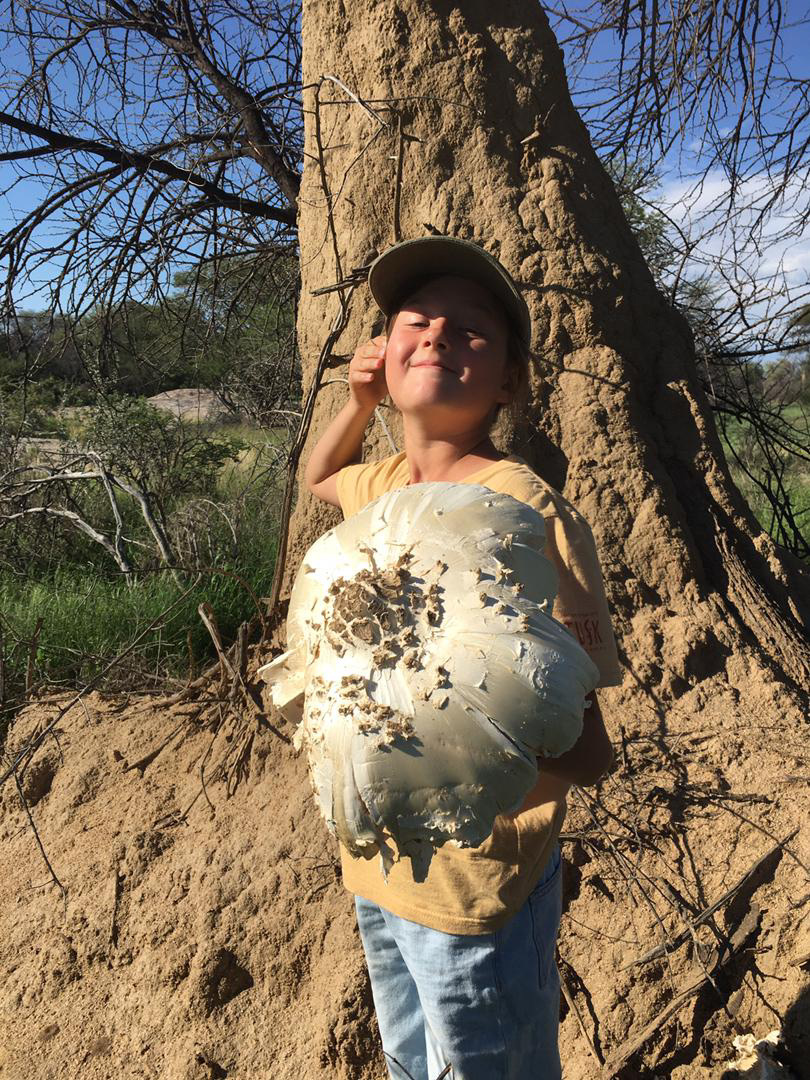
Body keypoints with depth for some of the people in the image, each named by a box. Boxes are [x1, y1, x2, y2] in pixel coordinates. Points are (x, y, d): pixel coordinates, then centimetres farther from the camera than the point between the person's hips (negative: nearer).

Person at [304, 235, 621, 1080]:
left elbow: (586, 753, -22)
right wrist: (359, 402, 1)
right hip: (375, 864, 7)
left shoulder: (529, 518, -24)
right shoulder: (380, 484, -3)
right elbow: (316, 480, 21)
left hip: (477, 889, -6)